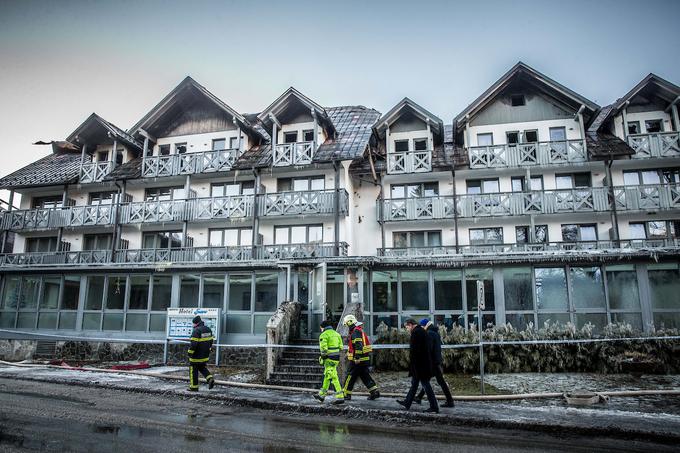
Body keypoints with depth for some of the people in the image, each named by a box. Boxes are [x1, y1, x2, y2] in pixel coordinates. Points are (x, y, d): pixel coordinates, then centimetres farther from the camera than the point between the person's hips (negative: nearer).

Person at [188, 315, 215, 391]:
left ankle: (194, 387, 14)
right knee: (202, 367, 24)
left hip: (197, 355, -7)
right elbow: (211, 340, 13)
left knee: (193, 370, 7)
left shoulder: (196, 331, -19)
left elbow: (194, 343, -23)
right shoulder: (208, 329, 6)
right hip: (206, 355, 8)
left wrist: (190, 352, -13)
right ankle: (210, 379, 5)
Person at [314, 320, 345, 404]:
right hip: (337, 357, 8)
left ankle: (340, 397, -10)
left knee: (333, 377, -7)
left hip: (329, 359, -8)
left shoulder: (324, 335, -9)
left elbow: (323, 349, -17)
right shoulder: (336, 334, 14)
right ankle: (322, 395, 28)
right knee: (327, 376, 18)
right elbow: (340, 347, 12)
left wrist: (322, 358, -7)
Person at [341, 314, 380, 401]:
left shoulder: (356, 331, -14)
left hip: (357, 360, -10)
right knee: (365, 376, 11)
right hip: (365, 360, 10)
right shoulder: (360, 331, 18)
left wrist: (357, 357, -26)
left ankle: (346, 394, 6)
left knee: (350, 377, 0)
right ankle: (375, 392, 7)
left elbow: (358, 345, -23)